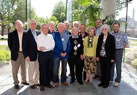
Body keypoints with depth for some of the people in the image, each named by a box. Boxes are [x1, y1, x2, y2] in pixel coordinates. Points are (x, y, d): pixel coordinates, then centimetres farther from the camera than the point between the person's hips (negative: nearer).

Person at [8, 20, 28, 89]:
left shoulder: (26, 34, 0)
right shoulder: (12, 34, -4)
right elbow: (10, 44, 3)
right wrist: (13, 51, 1)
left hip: (24, 54, 2)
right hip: (16, 54, -2)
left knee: (24, 69, 15)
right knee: (15, 70, 5)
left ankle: (23, 81, 32)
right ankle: (16, 83, 20)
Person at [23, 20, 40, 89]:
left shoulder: (38, 33, 6)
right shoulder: (27, 34, -8)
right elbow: (25, 46, -7)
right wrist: (26, 55, -13)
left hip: (39, 54, 5)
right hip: (31, 55, -5)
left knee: (38, 69, 13)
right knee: (31, 70, 7)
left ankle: (36, 82, 29)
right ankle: (31, 83, 23)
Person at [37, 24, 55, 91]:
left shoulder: (50, 36, 9)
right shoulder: (39, 37, -2)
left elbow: (52, 46, -4)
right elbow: (39, 47, -13)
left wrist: (44, 47, -14)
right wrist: (48, 47, -13)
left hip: (50, 54, 4)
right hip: (42, 54, -4)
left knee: (49, 69, 10)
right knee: (42, 70, 1)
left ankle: (47, 83, 24)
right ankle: (42, 85, 12)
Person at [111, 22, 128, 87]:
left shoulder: (123, 34, -8)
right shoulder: (110, 34, -1)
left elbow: (126, 42, 5)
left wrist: (122, 49, 1)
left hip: (118, 51, -3)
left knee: (118, 66, 3)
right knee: (111, 66, 10)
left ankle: (117, 81, 13)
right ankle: (110, 79, 24)